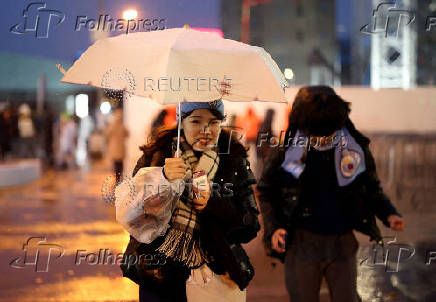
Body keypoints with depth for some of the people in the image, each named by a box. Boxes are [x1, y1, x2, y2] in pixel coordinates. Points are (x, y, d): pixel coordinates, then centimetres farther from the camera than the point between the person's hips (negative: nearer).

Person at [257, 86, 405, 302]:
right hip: (302, 242, -1)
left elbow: (372, 188, 13)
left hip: (342, 243, 1)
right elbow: (266, 192, 5)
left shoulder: (355, 147, -3)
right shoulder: (288, 150, -7)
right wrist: (273, 227, -8)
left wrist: (389, 214, -5)